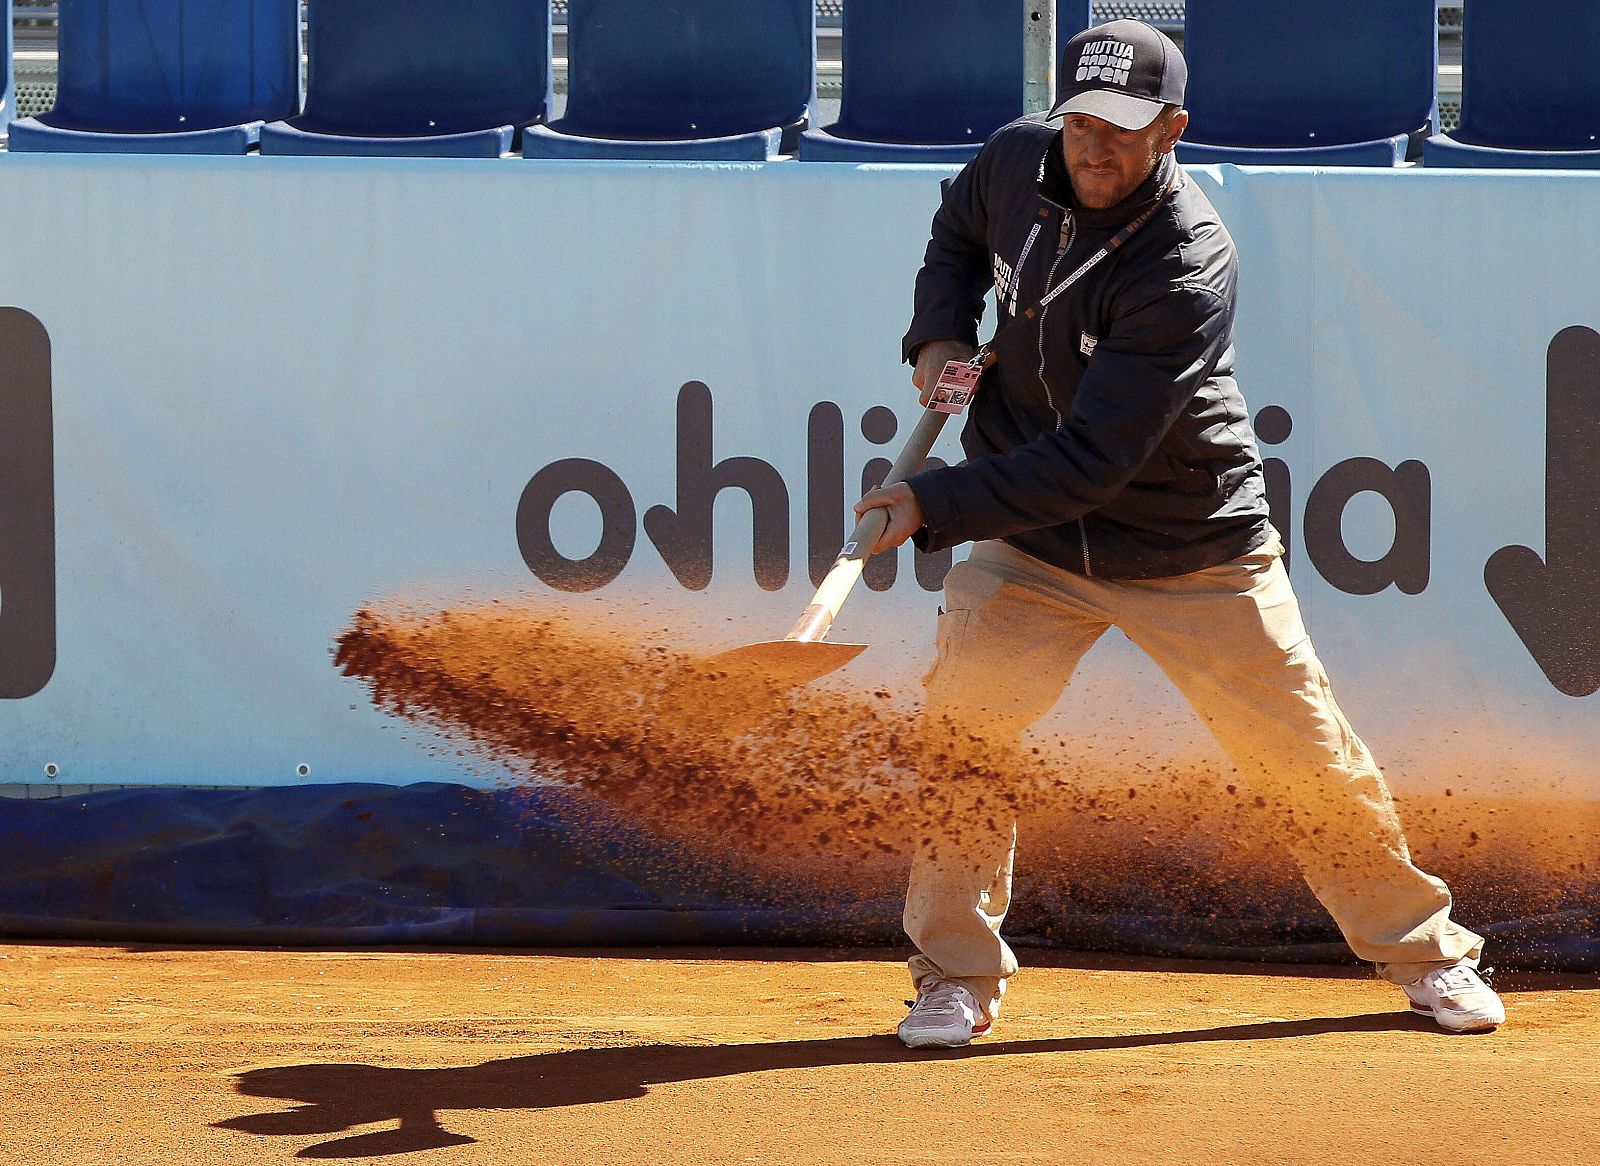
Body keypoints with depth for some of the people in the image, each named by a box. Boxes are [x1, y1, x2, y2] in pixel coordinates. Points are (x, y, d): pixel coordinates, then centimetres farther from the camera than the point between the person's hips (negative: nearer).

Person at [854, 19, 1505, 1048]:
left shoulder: (1190, 268, -28)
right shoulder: (1017, 162, -9)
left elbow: (1089, 461, -31)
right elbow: (959, 230, 19)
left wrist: (935, 505, -33)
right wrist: (941, 332, 0)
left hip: (1195, 555, -4)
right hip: (1028, 544, 4)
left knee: (1307, 757, 2)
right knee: (957, 724, -14)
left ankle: (1422, 948, 24)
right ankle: (958, 979, 2)